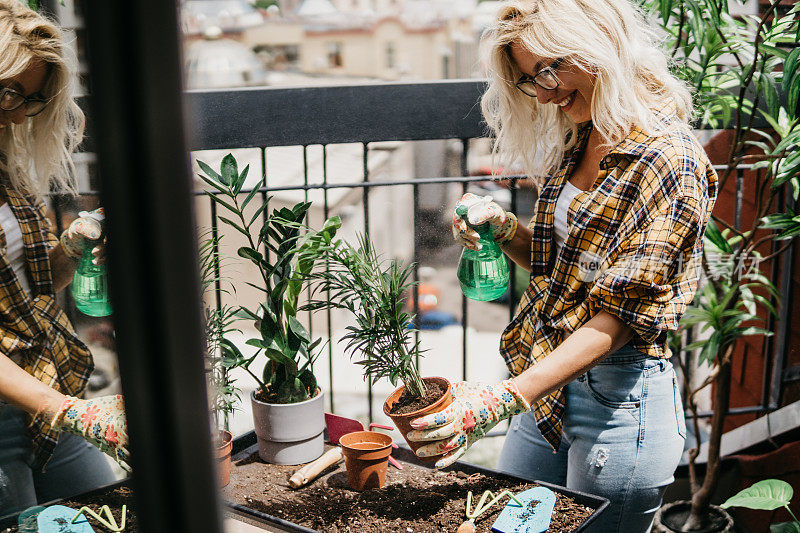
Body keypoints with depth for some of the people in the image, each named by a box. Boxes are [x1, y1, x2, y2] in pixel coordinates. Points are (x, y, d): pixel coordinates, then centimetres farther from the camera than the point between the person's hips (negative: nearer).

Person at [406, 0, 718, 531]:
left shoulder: (670, 160, -17)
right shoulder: (576, 143, 8)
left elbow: (620, 313, -23)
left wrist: (506, 399, -30)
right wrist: (504, 229, -5)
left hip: (621, 398, -7)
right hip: (548, 380, 8)